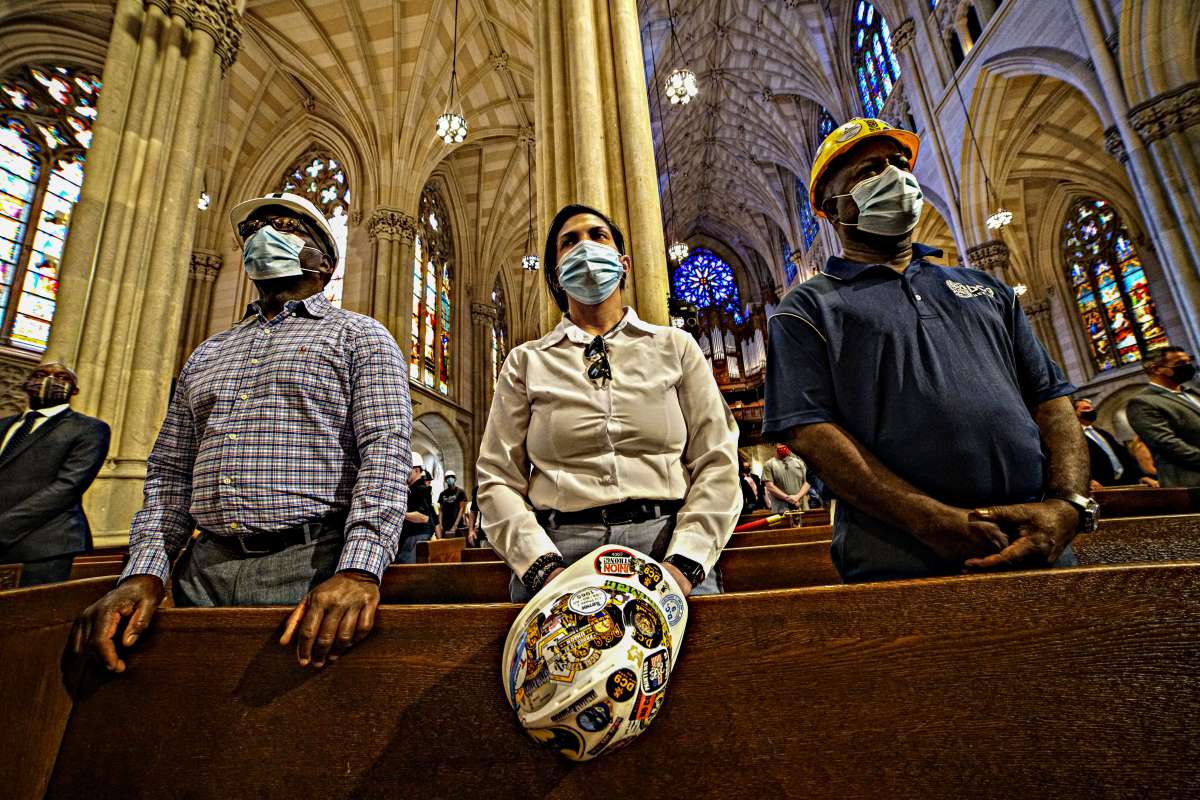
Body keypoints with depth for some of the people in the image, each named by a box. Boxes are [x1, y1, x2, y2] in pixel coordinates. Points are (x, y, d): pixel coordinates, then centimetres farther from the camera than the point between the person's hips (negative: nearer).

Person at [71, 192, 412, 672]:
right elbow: (169, 473, 17)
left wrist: (358, 570, -25)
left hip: (313, 570, -5)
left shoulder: (359, 336, 0)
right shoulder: (206, 354, 19)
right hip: (204, 573, 6)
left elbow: (385, 452, -13)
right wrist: (144, 571, 2)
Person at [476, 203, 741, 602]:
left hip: (669, 554, 1)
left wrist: (685, 563, -10)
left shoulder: (675, 346, 7)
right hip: (556, 556, 0)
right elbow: (499, 478, 3)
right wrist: (544, 566, -11)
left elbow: (716, 461, 1)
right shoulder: (525, 362, 7)